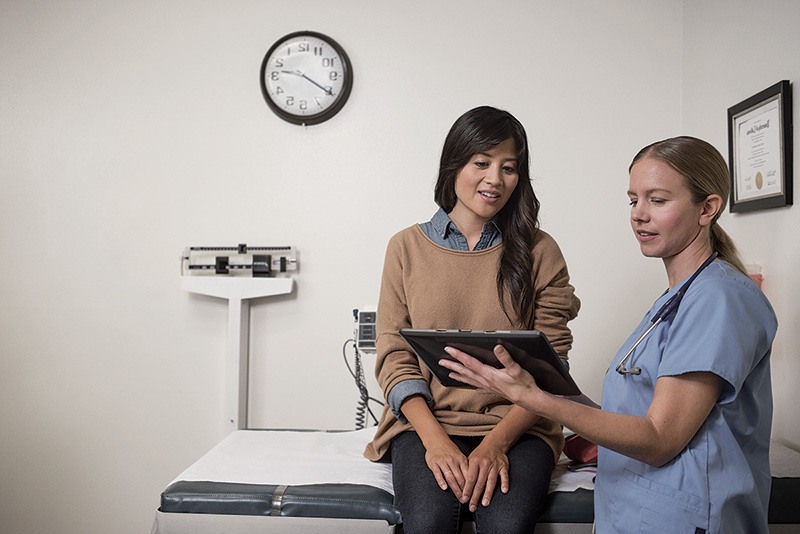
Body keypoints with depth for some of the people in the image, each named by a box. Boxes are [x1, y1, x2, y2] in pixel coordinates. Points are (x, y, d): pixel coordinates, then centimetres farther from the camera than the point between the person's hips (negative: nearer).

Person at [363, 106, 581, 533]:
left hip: (514, 426, 0)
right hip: (426, 420, 0)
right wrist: (435, 439, -13)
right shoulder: (407, 247, 6)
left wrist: (496, 442, -14)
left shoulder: (539, 251, 5)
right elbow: (393, 356, 1)